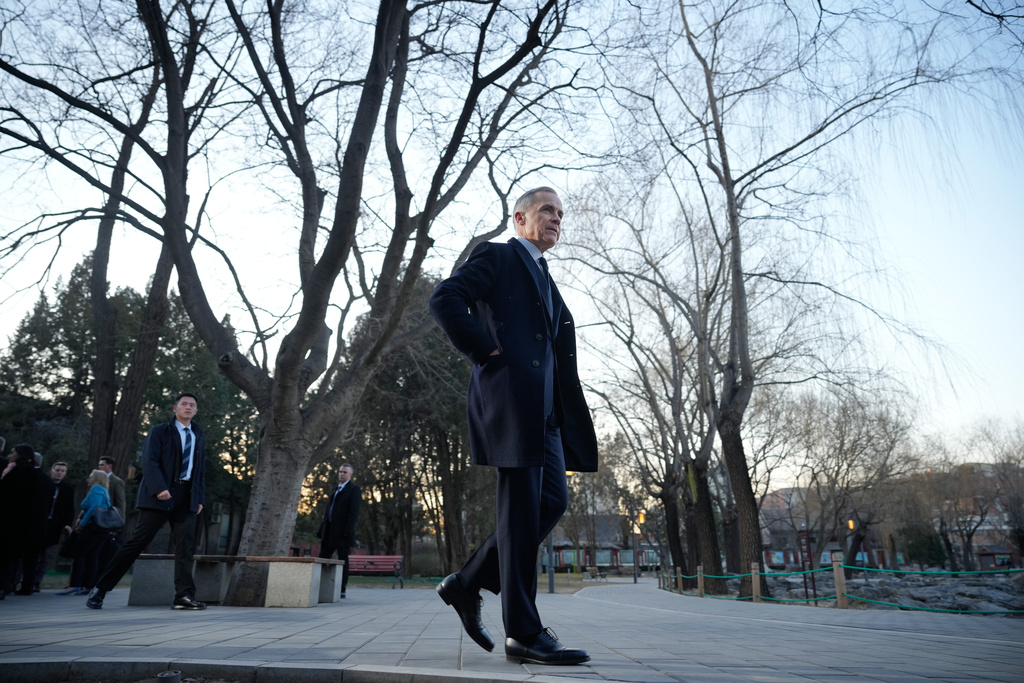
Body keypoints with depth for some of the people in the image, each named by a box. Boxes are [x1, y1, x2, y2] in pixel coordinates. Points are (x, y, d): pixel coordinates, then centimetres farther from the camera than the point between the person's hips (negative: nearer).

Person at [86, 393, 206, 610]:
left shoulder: (198, 438, 18)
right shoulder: (159, 431, 4)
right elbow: (149, 462, -7)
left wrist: (200, 498, 9)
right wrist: (159, 488, -20)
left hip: (187, 496, 4)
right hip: (160, 495, -4)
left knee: (185, 545, -3)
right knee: (137, 541, -2)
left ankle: (184, 596, -2)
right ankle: (100, 589, 11)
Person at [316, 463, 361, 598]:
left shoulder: (353, 488, -3)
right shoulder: (336, 489, 21)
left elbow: (354, 511, -11)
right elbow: (329, 510, 20)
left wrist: (347, 530, -19)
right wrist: (322, 529, 13)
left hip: (343, 531, -8)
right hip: (330, 531, 8)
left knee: (342, 559, -2)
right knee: (322, 558, 6)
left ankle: (342, 589, 4)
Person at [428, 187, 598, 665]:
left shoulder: (545, 279, 29)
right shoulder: (496, 257, 4)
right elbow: (445, 300, -11)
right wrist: (486, 351, -12)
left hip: (543, 406, 9)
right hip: (509, 394, -9)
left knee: (552, 501, 6)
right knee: (521, 511, -6)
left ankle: (467, 584, 16)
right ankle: (523, 633, 2)